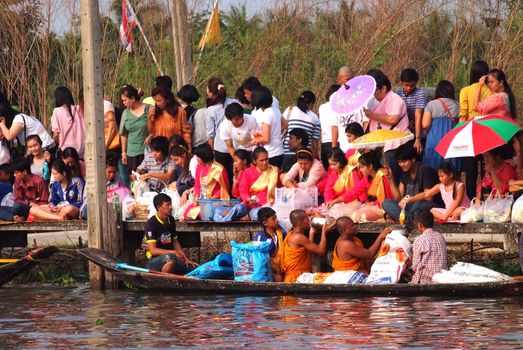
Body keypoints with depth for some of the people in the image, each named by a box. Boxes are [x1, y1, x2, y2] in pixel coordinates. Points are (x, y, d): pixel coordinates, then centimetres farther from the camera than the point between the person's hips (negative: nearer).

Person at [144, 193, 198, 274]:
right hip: (155, 260, -8)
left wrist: (185, 258, 7)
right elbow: (153, 250, -20)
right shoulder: (151, 224, -14)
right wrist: (174, 252, -29)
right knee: (170, 258, -40)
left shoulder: (171, 220, 9)